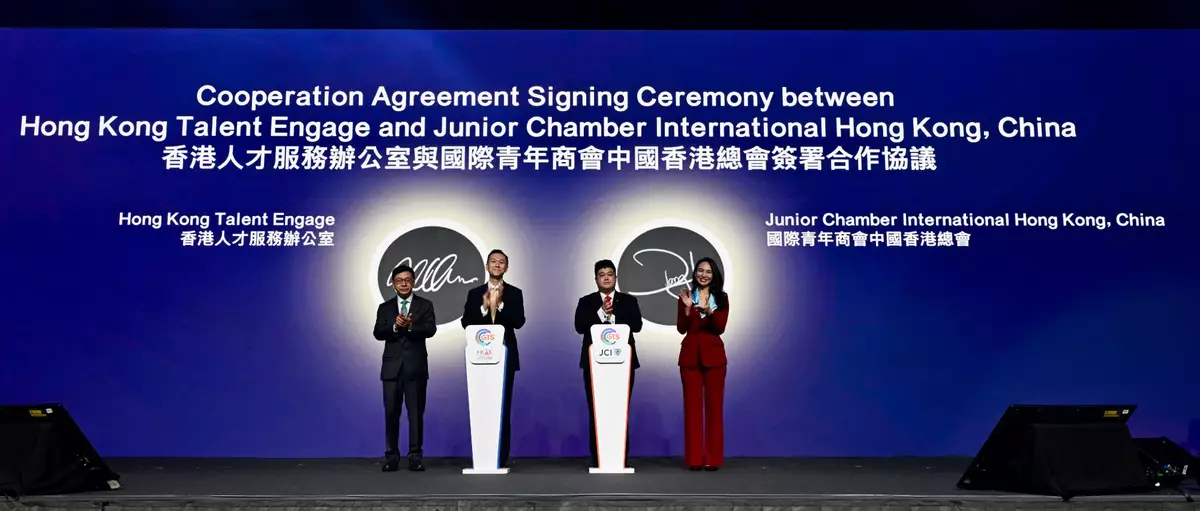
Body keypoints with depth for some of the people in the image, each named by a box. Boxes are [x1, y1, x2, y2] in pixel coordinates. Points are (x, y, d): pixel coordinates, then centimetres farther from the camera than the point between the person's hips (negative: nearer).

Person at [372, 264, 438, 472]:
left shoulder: (425, 305, 5)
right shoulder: (384, 307, 10)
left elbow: (430, 329, -10)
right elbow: (378, 333, -3)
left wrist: (410, 326, -27)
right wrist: (395, 326, -22)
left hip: (416, 367, -2)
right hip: (392, 367, 2)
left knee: (416, 413, 1)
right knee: (391, 413, 3)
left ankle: (415, 456, 6)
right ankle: (392, 456, 10)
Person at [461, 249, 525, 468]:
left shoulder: (514, 293, 6)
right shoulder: (475, 293, 9)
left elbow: (519, 322, -7)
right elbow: (466, 323, 0)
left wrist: (500, 304, -17)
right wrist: (484, 307, -13)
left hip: (505, 356, -1)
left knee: (503, 407, 0)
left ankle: (502, 457, 5)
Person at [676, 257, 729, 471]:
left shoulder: (721, 298, 5)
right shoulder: (686, 297, 6)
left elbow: (720, 328, -7)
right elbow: (681, 329, -1)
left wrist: (708, 310, -24)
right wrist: (687, 308, -15)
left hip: (713, 355, 0)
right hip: (690, 355, 0)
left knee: (714, 405, 1)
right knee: (692, 405, 1)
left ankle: (713, 458, 6)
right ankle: (694, 458, 6)